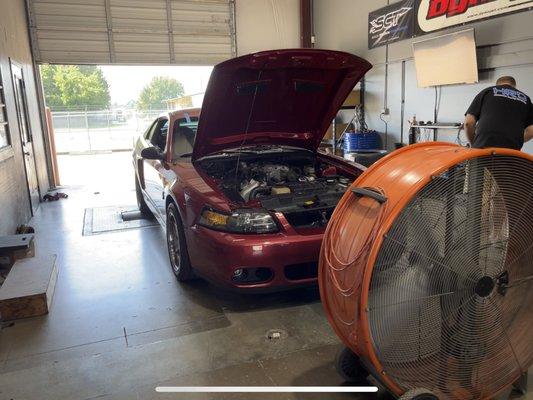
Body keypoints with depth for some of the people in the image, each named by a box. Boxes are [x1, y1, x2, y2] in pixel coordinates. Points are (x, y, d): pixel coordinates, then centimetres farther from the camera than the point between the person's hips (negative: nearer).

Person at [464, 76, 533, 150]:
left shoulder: (487, 92, 17)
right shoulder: (525, 98, 22)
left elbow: (468, 122, 8)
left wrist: (473, 143, 22)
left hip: (484, 147, -2)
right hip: (512, 148, 2)